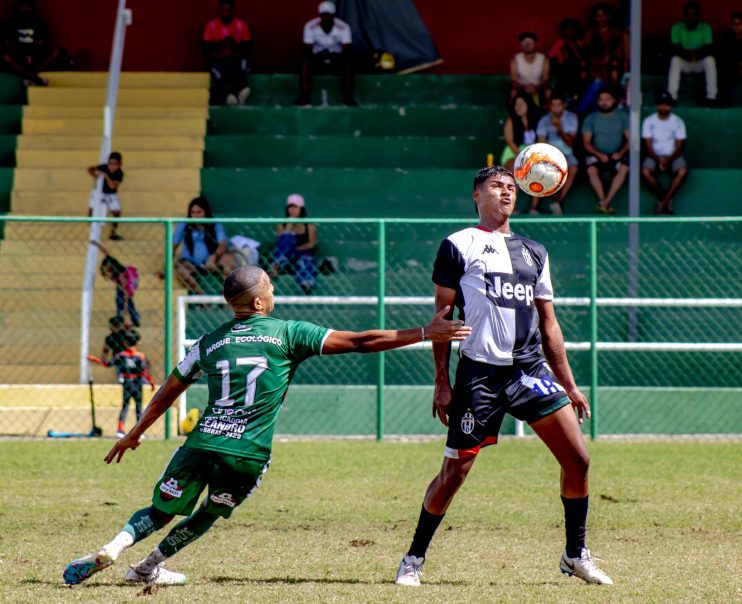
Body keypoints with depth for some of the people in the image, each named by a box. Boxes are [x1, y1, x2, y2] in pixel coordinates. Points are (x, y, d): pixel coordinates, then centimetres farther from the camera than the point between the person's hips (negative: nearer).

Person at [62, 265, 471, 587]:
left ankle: (112, 549, -9)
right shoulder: (287, 334, 3)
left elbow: (167, 394, 22)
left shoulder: (209, 343, 13)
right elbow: (360, 342, 0)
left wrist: (134, 434, 35)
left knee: (160, 512, 14)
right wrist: (425, 333, 2)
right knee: (210, 514, 22)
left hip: (201, 444, 2)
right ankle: (149, 567, 20)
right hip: (248, 456, -2)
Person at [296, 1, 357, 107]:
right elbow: (308, 49, -13)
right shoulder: (310, 26, -14)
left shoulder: (343, 27, -14)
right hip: (317, 58, 0)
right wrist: (320, 58, -32)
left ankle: (348, 97, -27)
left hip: (337, 58, 0)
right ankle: (304, 96, -29)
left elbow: (346, 50, -15)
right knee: (305, 62, -32)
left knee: (347, 63, -32)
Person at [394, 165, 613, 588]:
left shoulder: (534, 252, 18)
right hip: (479, 374, -4)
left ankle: (576, 554, 11)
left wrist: (569, 385, 16)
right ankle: (414, 559, 11)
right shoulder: (458, 246, 3)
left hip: (530, 370, 5)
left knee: (578, 459, -4)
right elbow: (442, 316, 1)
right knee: (454, 472, -5)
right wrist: (442, 383, -6)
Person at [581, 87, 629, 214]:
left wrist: (621, 152, -16)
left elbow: (630, 139, 3)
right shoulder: (591, 118, 5)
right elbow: (586, 143, 1)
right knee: (591, 170, -33)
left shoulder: (622, 116, 7)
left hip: (616, 155, 0)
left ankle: (605, 202, -37)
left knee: (624, 168, -33)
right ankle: (604, 203, -36)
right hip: (597, 154, 0)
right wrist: (599, 154, -16)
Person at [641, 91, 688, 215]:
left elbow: (679, 147, -2)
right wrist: (658, 160, -21)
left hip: (673, 157, 0)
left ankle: (663, 202, -26)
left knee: (682, 171, -33)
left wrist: (668, 160, -20)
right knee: (645, 172, -33)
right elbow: (648, 146, -4)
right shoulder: (648, 121, 1)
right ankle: (667, 201, -18)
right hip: (655, 157, 0)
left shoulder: (678, 122, 1)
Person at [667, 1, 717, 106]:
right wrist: (688, 54, -31)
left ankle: (711, 96, -30)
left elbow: (709, 49, -10)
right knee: (675, 60, -33)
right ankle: (672, 96, -35)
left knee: (710, 60, -32)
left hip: (700, 63, 0)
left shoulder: (706, 28, -5)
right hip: (684, 63, 0)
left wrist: (697, 54, -32)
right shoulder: (677, 28, -6)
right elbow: (675, 50, -11)